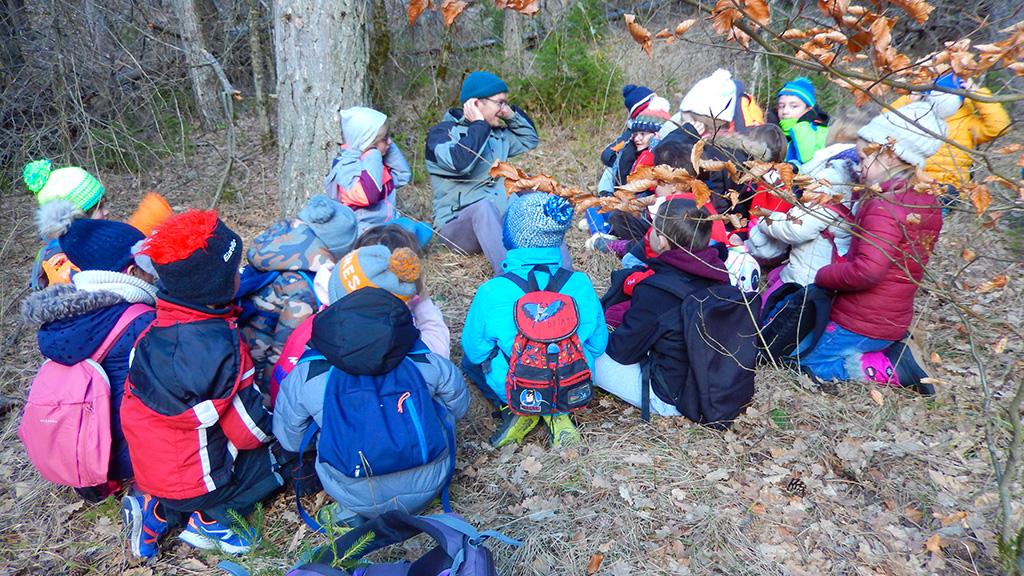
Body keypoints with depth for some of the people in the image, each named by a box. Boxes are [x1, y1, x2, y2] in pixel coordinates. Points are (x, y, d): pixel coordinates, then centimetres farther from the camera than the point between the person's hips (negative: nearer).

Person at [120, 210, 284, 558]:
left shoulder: (155, 330, -6)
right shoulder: (221, 347, -27)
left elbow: (133, 406, 6)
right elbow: (249, 431, -18)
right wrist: (274, 426, 3)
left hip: (146, 467, 6)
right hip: (193, 481, -6)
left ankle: (160, 509, 10)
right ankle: (211, 515, 0)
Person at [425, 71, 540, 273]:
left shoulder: (496, 133, 18)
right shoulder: (442, 132, -3)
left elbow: (530, 139, 31)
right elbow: (459, 162, -23)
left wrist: (512, 115, 14)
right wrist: (479, 125, -11)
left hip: (499, 220, 6)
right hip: (457, 224, -6)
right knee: (484, 205, -37)